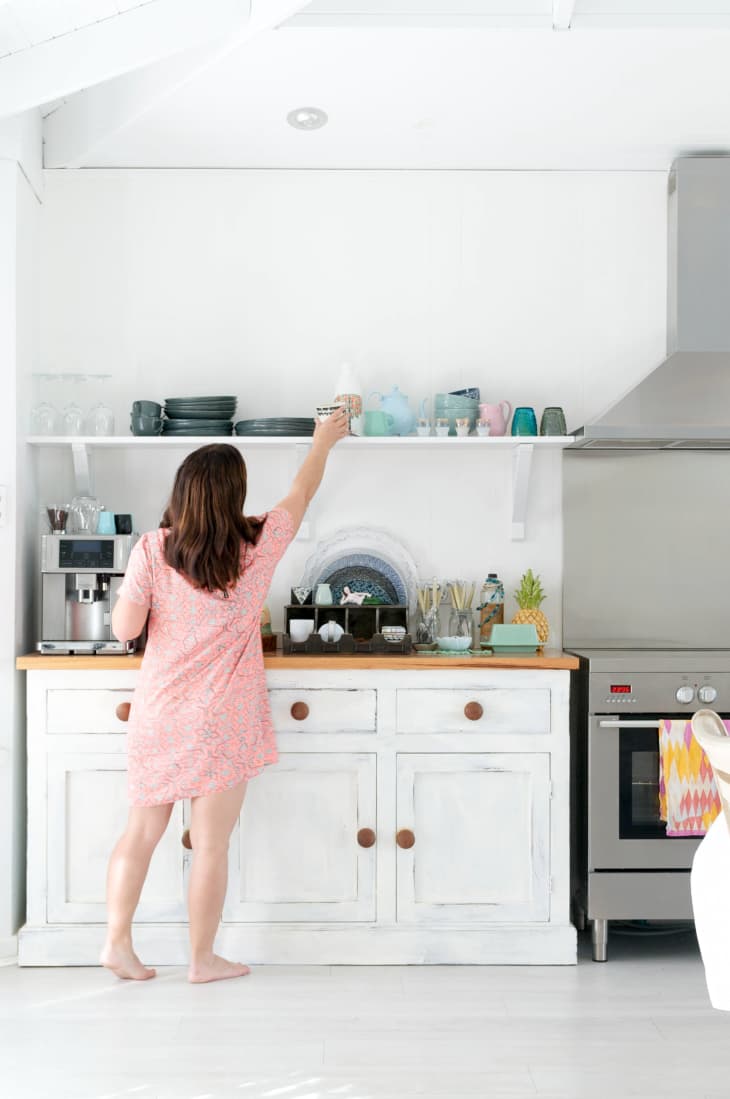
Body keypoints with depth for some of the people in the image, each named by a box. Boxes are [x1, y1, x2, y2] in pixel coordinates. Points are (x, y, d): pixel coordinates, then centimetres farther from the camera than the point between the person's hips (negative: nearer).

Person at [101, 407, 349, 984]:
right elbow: (302, 493, 8)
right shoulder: (258, 546, -8)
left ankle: (118, 942, 23)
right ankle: (203, 959, 21)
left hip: (159, 714, 3)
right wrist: (324, 441, 25)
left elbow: (125, 628, -8)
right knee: (212, 844, 8)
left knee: (142, 831, 16)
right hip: (222, 720, -2)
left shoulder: (152, 549, -7)